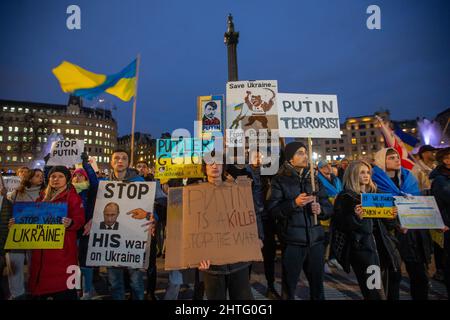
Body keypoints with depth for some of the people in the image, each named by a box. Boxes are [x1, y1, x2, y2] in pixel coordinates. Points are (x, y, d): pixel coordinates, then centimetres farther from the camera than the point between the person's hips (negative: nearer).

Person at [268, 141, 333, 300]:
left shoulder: (313, 178, 11)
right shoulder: (280, 180, -3)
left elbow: (328, 207, 9)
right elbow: (273, 210, -12)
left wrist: (320, 209, -11)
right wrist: (294, 203, -23)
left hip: (315, 239, 4)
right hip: (292, 241, -4)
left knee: (317, 283, 20)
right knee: (289, 286, 10)